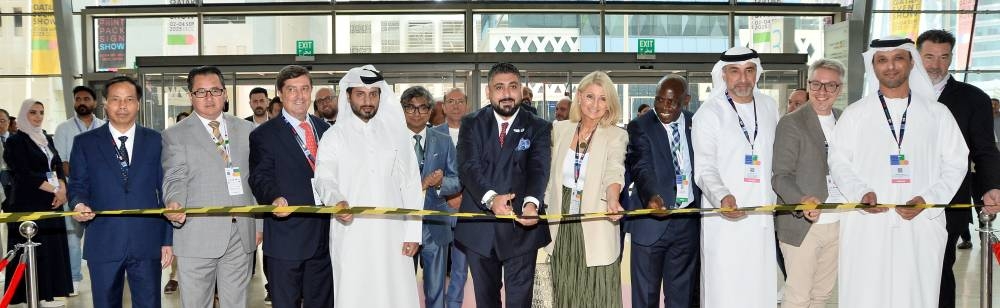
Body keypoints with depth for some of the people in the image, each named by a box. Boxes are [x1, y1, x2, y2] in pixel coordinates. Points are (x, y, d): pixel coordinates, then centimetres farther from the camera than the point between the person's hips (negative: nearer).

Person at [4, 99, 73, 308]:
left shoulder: (47, 139, 16)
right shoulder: (16, 141, -3)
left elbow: (58, 166, 12)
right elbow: (24, 173, -12)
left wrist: (62, 189, -7)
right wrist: (54, 190, -14)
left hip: (52, 202, 6)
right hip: (30, 203, -6)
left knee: (53, 247, 4)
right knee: (34, 249, -7)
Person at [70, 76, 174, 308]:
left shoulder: (156, 141, 6)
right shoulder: (84, 143, 6)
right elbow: (77, 186, 7)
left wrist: (168, 240, 1)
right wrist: (79, 204, -17)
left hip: (147, 243, 0)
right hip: (103, 244, 0)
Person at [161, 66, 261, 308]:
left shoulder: (246, 130, 12)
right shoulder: (175, 135, 3)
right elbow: (174, 179, -5)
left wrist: (260, 223, 9)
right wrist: (175, 204, -27)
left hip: (242, 235, 3)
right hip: (197, 238, -3)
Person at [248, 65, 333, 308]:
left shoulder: (324, 129, 13)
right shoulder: (264, 135, -3)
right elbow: (260, 177, -14)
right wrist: (275, 198, -34)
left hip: (325, 235, 5)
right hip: (286, 237, -5)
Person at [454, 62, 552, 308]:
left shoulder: (538, 128, 2)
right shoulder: (472, 124, 4)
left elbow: (539, 169, -13)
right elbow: (468, 166, -11)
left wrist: (531, 202, -35)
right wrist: (490, 198, -30)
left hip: (521, 227, -1)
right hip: (479, 227, 2)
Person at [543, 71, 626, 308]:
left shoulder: (616, 136, -3)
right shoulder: (559, 129, 7)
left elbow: (614, 172, -19)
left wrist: (612, 201, -37)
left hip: (595, 228, -3)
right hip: (561, 226, 3)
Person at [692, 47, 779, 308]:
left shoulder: (769, 107, 11)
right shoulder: (708, 114, -4)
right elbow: (705, 169, -9)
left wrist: (775, 201, 17)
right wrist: (722, 196, -27)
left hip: (762, 217, 4)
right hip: (724, 218, -4)